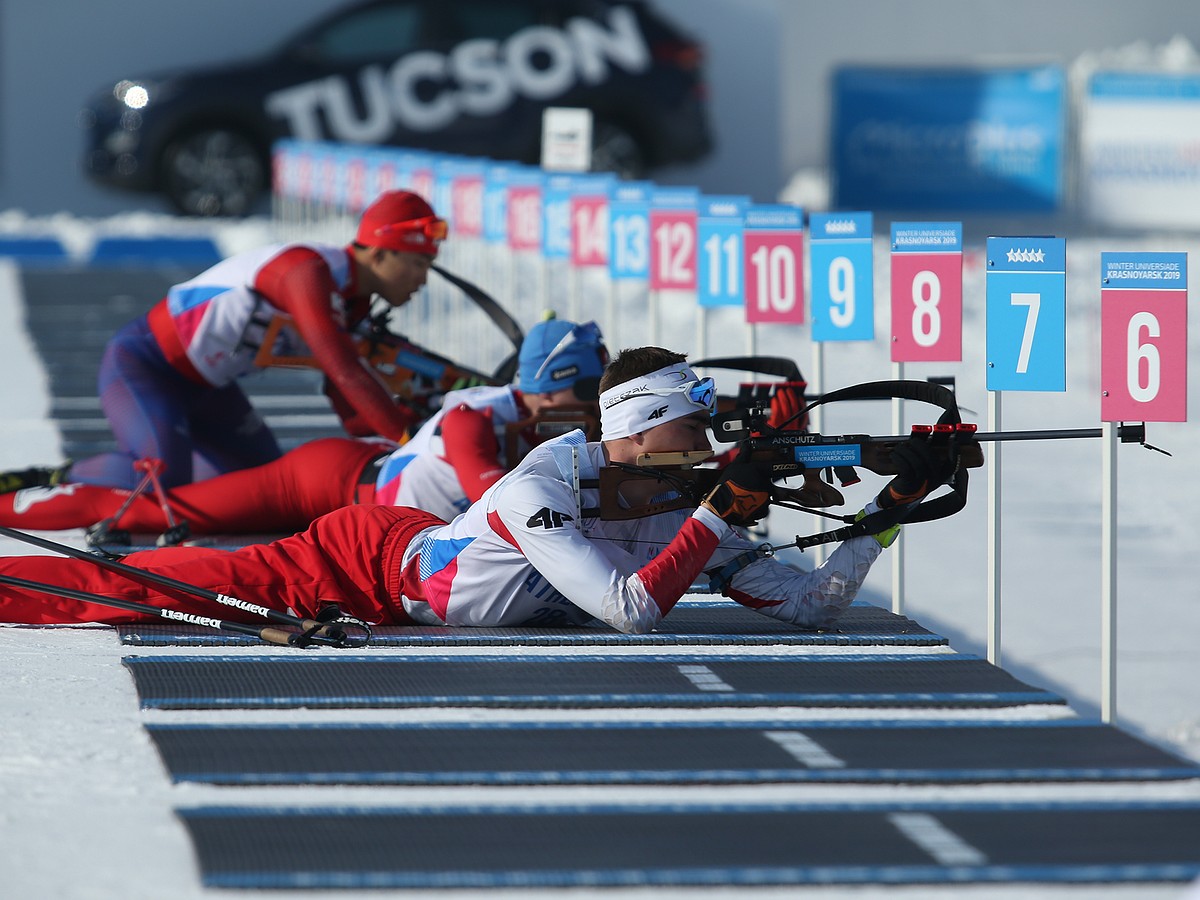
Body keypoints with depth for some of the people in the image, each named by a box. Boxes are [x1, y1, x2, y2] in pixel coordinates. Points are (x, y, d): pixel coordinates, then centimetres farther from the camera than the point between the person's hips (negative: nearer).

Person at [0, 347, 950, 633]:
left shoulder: (688, 512, -12)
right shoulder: (546, 486, -33)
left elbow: (812, 605, -10)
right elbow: (630, 611, -41)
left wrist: (889, 509, -20)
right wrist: (721, 516, -38)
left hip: (422, 543, 6)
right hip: (366, 559, -6)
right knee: (146, 586, 0)